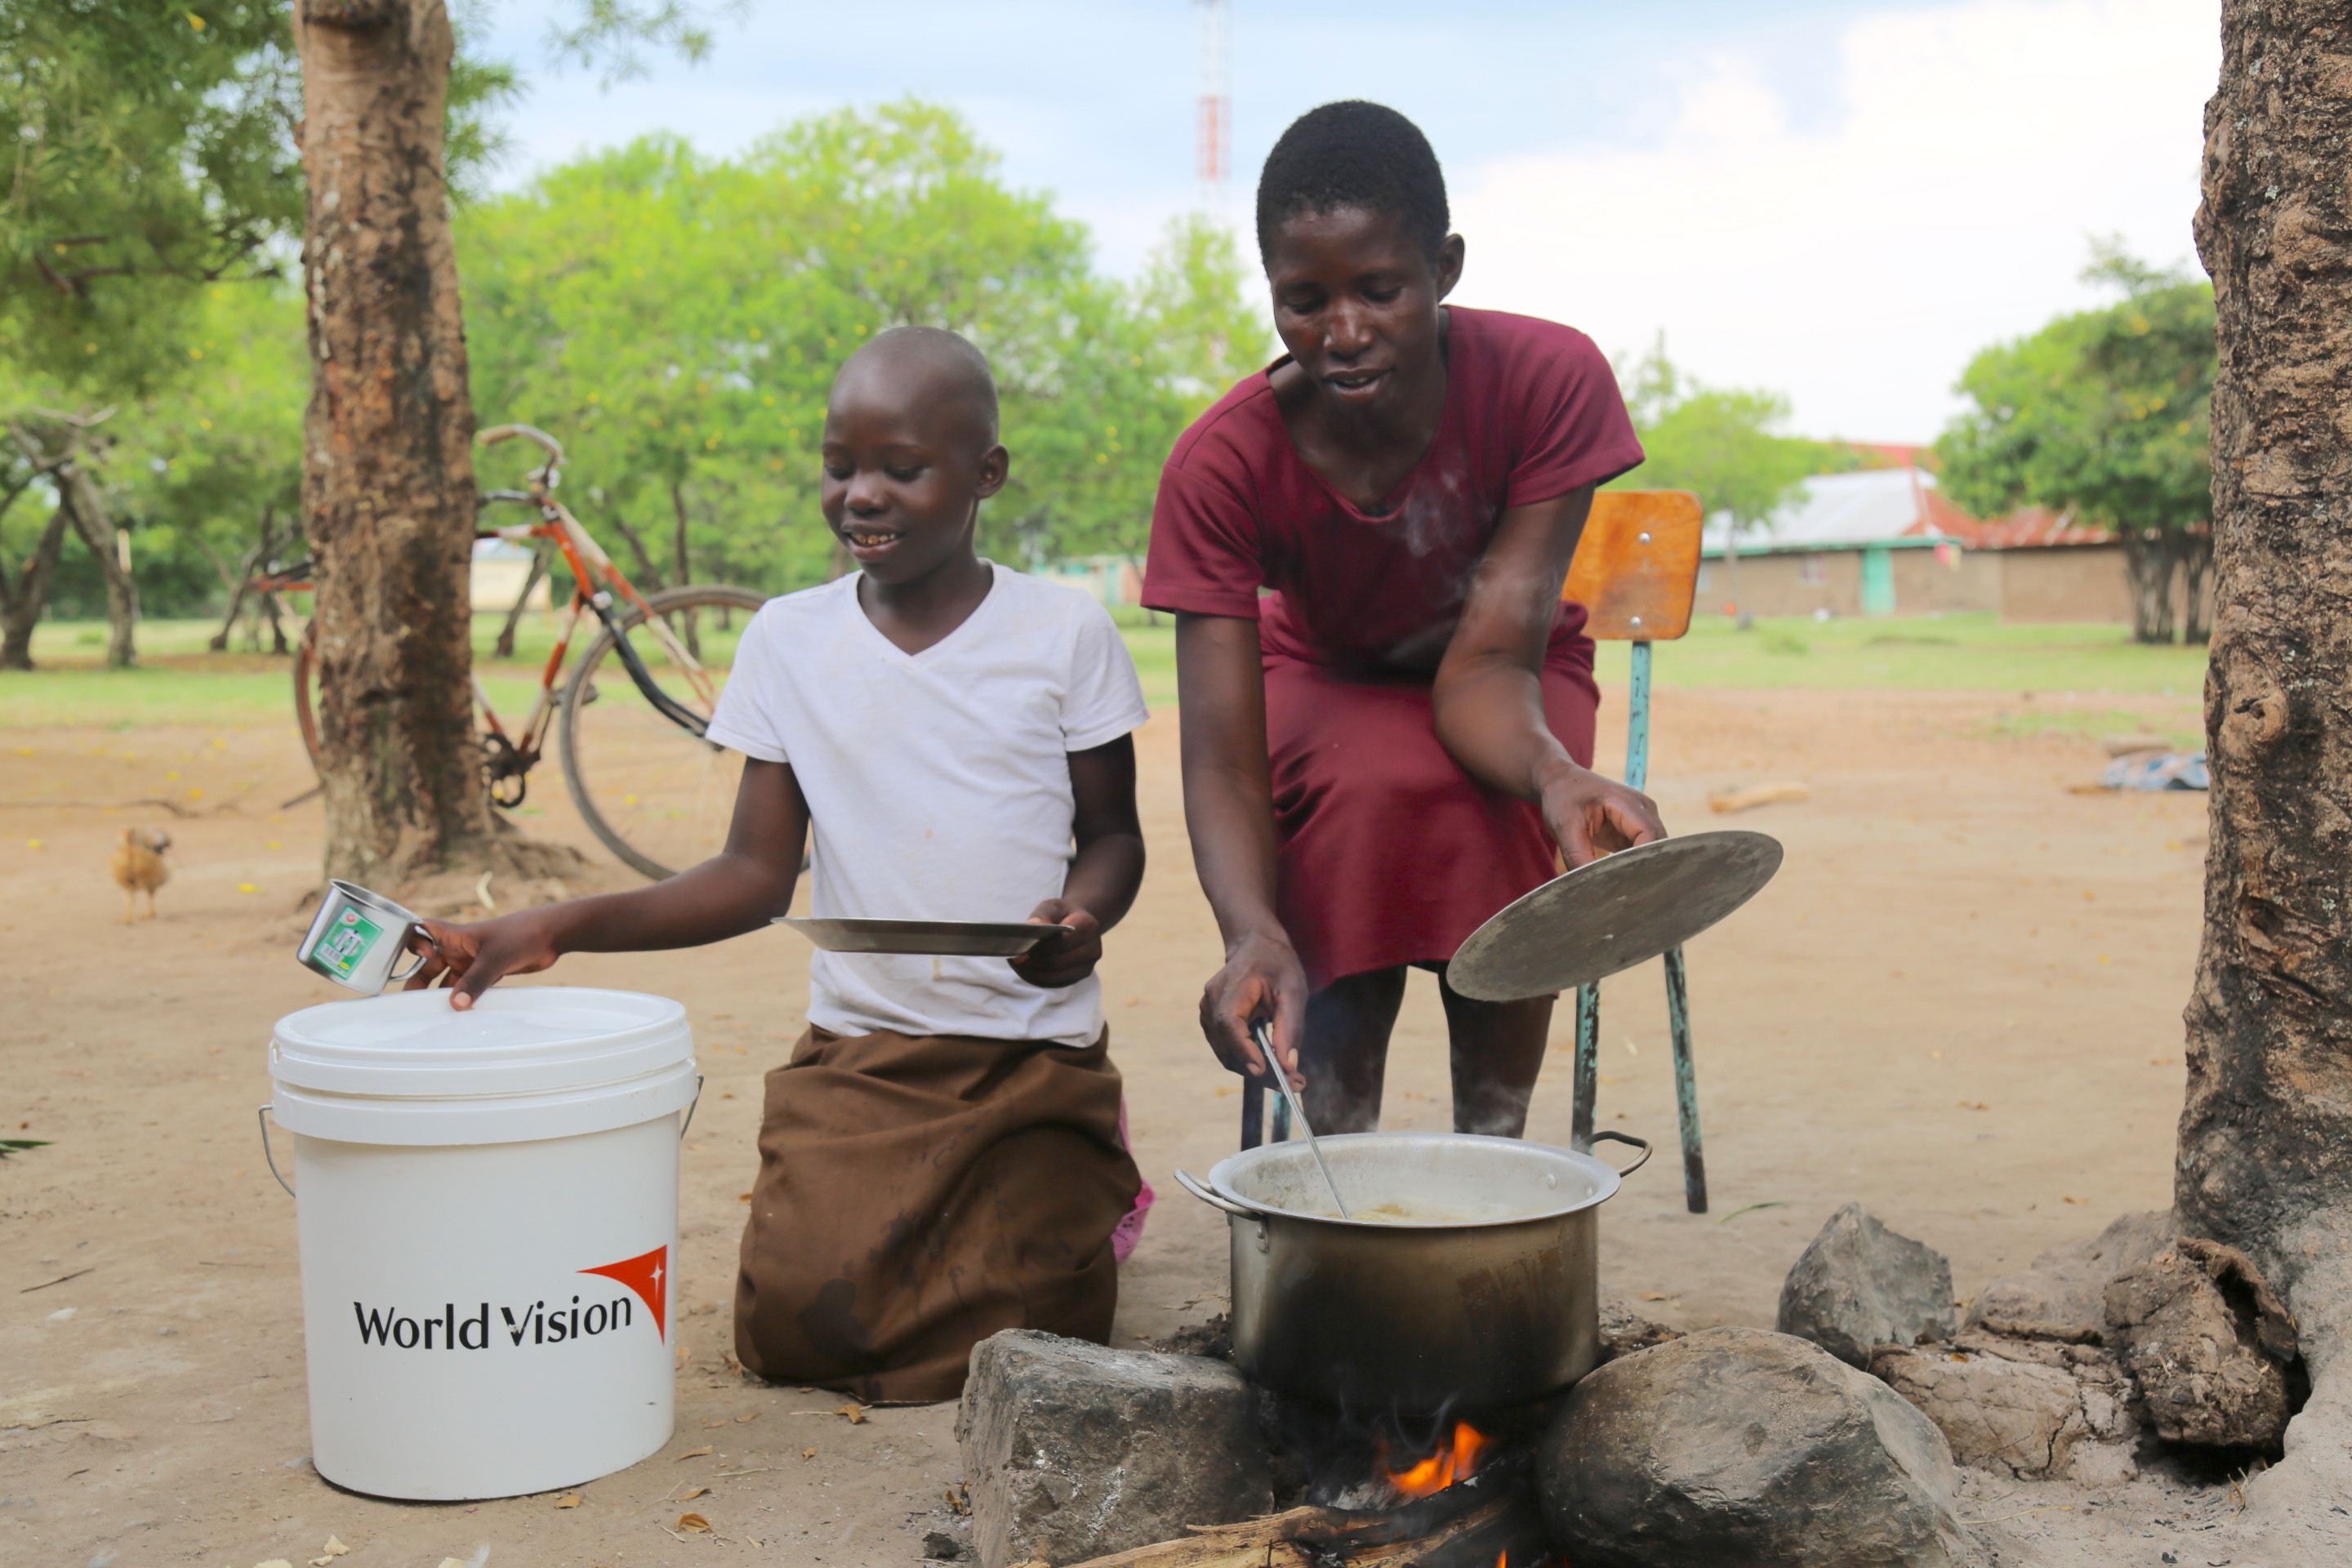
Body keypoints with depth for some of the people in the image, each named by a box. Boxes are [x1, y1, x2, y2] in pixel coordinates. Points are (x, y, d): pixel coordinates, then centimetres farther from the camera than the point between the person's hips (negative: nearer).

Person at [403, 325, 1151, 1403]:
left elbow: (1112, 834, 7)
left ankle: (1080, 1199, 16)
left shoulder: (1064, 632, -1)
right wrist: (552, 930, -8)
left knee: (1013, 1334, -18)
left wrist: (1083, 914, -17)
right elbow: (756, 875, 4)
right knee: (799, 1320, -18)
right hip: (857, 1050, 2)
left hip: (1035, 1055, -1)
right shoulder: (788, 640, 5)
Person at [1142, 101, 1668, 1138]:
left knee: (1496, 814, -32)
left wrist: (1556, 775, -54)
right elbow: (1221, 762, -34)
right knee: (1370, 793, -34)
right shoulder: (1221, 465, -30)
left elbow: (1489, 657, -31)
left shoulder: (1551, 380, -30)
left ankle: (1494, 1150, -15)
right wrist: (1254, 932, -54)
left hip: (1506, 672, 1)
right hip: (1327, 677, 0)